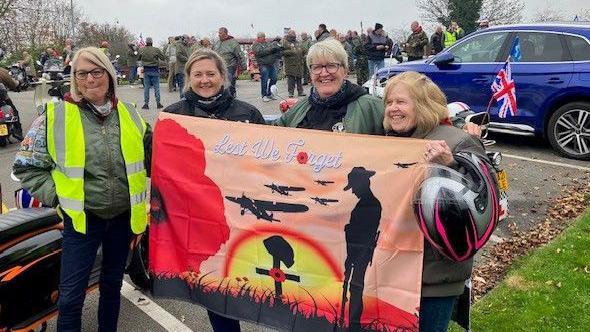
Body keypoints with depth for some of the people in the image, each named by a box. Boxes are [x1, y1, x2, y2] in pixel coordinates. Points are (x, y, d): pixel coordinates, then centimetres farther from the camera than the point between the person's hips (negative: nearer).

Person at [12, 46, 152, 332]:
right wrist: (56, 195, -10)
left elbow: (149, 154, 16)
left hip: (124, 216, 3)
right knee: (71, 295, 1)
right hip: (81, 217, -3)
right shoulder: (55, 115, -7)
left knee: (112, 285, 19)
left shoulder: (129, 113, 3)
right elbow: (27, 166, -2)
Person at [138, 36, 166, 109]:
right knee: (156, 87, 5)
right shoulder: (156, 50, -11)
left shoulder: (142, 50, -3)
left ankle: (146, 104, 7)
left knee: (146, 87, 7)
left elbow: (138, 59, 10)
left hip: (146, 70, 2)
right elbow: (163, 58, -4)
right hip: (155, 70, -2)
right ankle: (158, 103, 6)